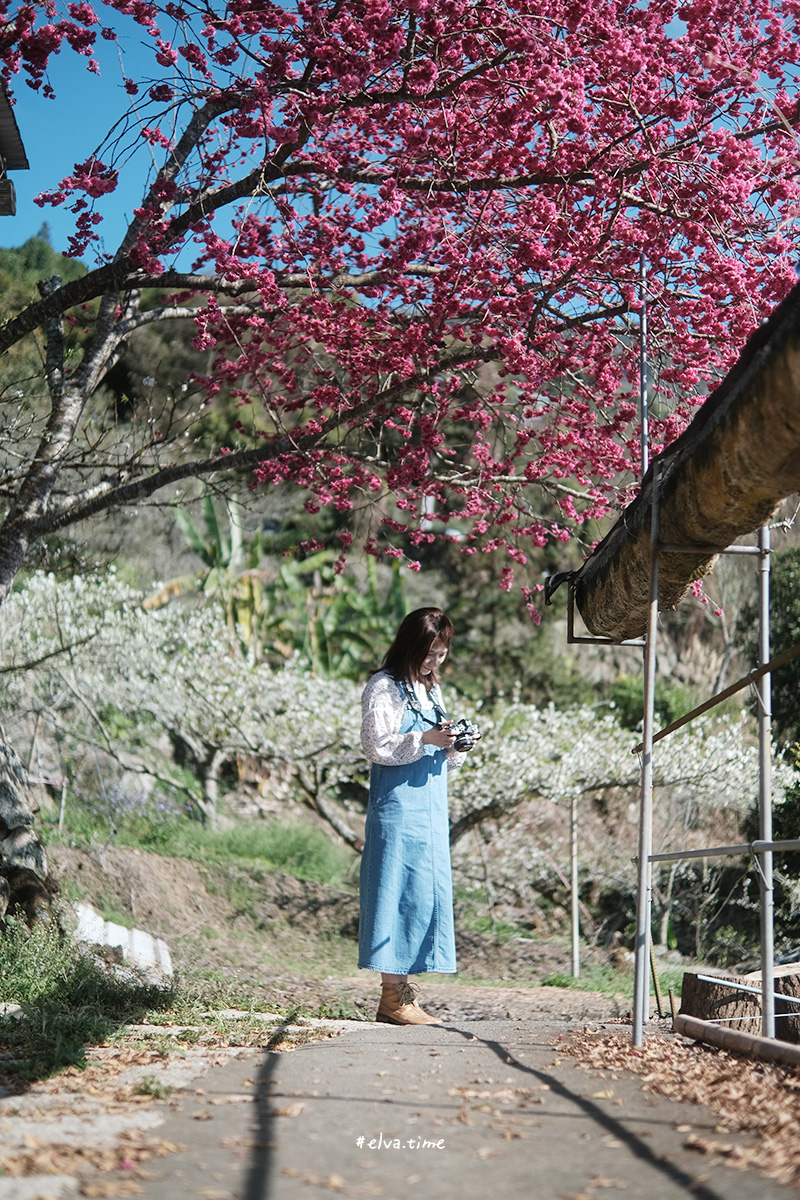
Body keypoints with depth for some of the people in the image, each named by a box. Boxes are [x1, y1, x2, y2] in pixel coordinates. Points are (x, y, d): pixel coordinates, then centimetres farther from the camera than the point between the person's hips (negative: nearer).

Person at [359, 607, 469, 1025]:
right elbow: (376, 747, -13)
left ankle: (403, 989, 13)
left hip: (430, 808, 8)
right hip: (397, 807, -8)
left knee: (428, 893, 6)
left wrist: (454, 748, 1)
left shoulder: (431, 690, 19)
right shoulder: (384, 688, -5)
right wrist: (425, 740, -21)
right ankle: (391, 998, -3)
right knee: (399, 893, -8)